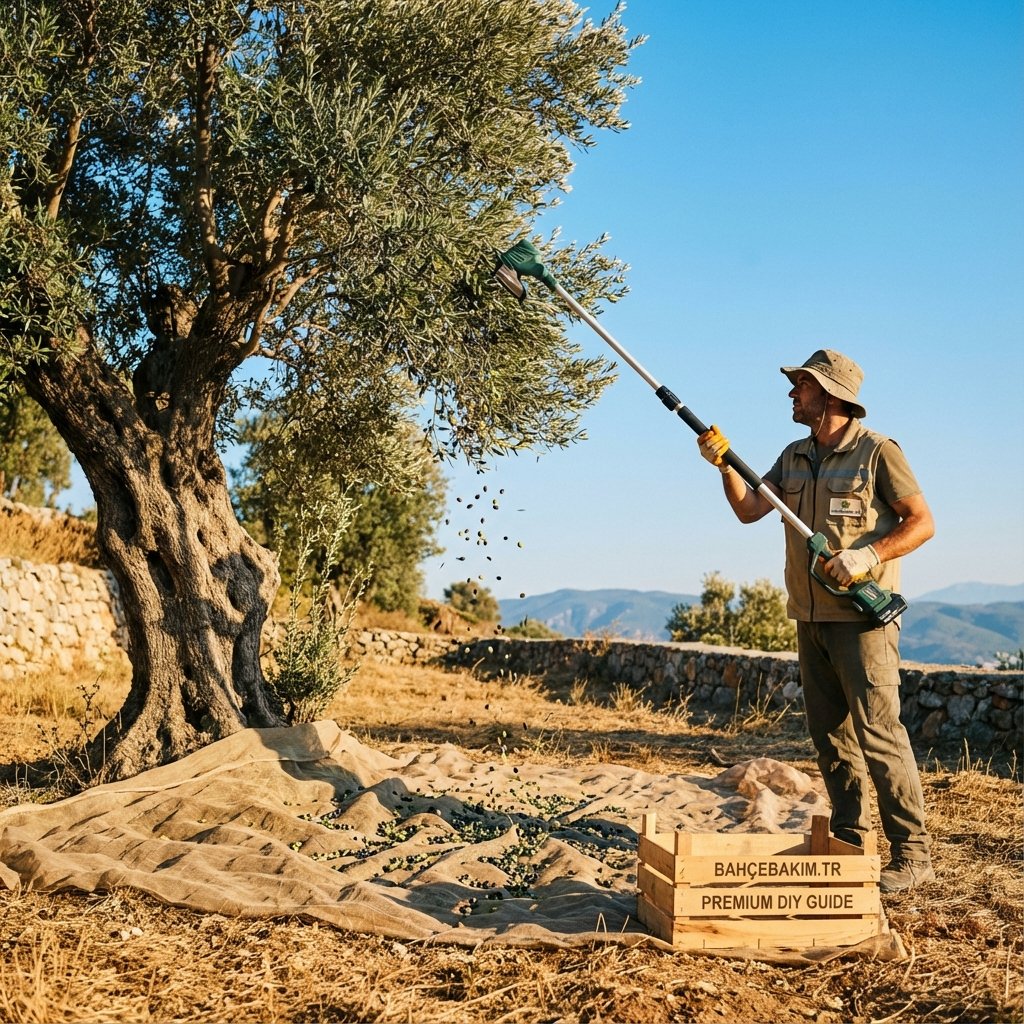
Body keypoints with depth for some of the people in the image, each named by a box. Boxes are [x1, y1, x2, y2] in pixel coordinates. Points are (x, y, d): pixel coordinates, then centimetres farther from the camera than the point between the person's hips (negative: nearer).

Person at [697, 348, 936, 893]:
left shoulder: (877, 452, -7)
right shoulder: (794, 457, 13)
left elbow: (922, 522, -7)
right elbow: (748, 509, 9)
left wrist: (867, 555, -19)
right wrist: (724, 464, -5)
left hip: (861, 618, -7)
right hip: (810, 618, 7)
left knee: (878, 733, -9)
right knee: (830, 735, 11)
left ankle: (912, 853, -1)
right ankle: (849, 842, 21)